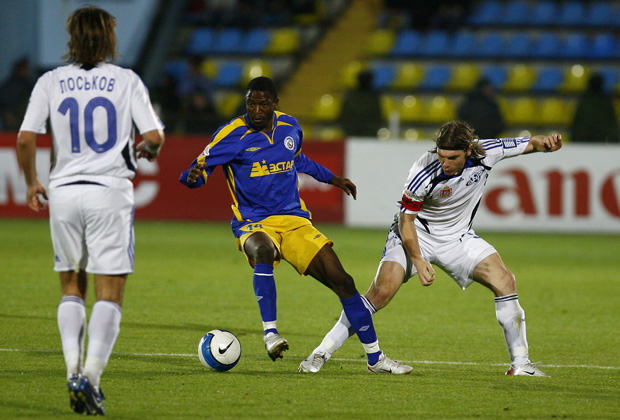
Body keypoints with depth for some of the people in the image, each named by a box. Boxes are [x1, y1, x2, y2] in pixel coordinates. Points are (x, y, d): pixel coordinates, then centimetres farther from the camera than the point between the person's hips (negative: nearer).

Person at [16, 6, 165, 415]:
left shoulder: (50, 82, 4)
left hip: (64, 192, 2)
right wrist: (148, 149, 17)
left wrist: (32, 183, 12)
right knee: (110, 293, 0)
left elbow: (25, 139, -3)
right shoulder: (127, 80, 0)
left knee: (72, 288, 17)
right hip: (110, 192, -2)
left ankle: (74, 370, 3)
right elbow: (154, 136, -6)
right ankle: (92, 376, -14)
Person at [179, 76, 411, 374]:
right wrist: (193, 177, -32)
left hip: (294, 220, 5)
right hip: (253, 224, -5)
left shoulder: (290, 127, 7)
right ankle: (270, 333, -34)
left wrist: (331, 178, 33)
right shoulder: (233, 134, -9)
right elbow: (201, 166, -10)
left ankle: (375, 358, 8)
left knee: (341, 280, -4)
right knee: (262, 251, -42)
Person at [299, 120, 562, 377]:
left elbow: (527, 144, -2)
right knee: (382, 291, -22)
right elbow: (406, 219, -18)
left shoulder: (485, 153, -18)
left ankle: (520, 363, -2)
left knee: (504, 281, -13)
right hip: (415, 234, -4)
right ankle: (321, 353, -12)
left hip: (458, 237, 4)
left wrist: (544, 142, -25)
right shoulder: (424, 173, -29)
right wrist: (417, 260, -27)